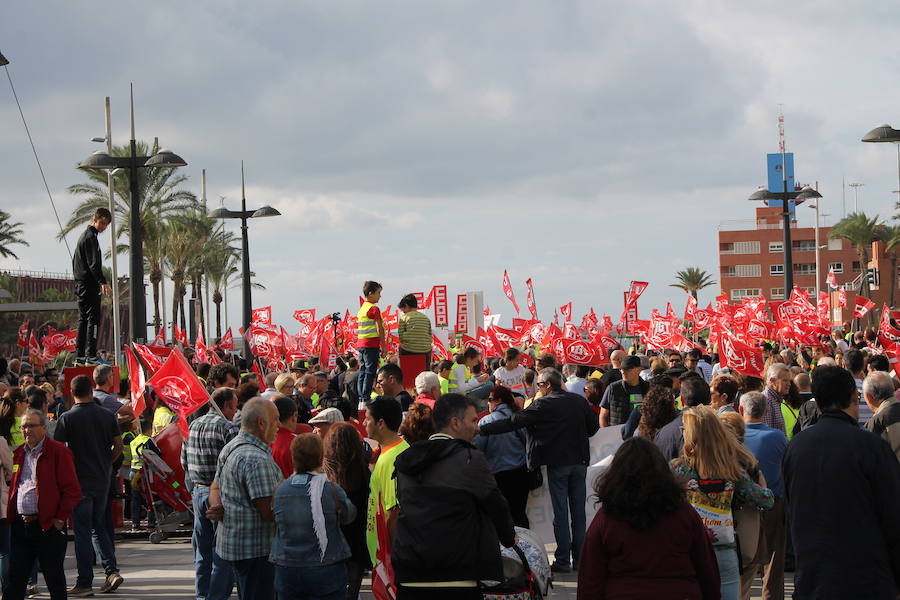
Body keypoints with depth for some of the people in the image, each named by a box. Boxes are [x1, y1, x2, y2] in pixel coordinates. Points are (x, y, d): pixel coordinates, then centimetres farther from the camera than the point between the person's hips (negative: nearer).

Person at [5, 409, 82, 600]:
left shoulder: (58, 452, -7)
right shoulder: (19, 454, 15)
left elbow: (73, 490, -10)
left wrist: (60, 518, -12)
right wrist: (9, 512, 12)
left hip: (48, 526, -6)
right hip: (19, 525, 6)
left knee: (54, 577, 5)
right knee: (15, 577, 6)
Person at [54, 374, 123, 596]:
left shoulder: (68, 418, -10)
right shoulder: (107, 415, 2)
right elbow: (118, 445, 4)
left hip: (80, 481, -4)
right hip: (103, 480, 4)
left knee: (82, 531, 0)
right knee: (99, 527, 17)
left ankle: (84, 583, 2)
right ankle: (112, 571, 4)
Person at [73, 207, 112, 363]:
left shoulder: (83, 236, 21)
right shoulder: (91, 237, -12)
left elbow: (75, 260, 27)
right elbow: (93, 263, -21)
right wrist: (103, 282, -27)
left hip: (80, 284, 10)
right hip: (89, 284, -10)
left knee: (83, 319, 11)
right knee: (93, 319, -11)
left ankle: (79, 356, 12)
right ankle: (91, 356, -16)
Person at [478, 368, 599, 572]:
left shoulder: (542, 405, -10)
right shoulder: (579, 401, 5)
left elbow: (513, 422, -13)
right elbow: (594, 426, 13)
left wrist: (481, 430, -10)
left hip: (557, 462, -5)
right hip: (579, 460, 5)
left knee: (560, 513, 0)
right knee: (578, 511, 9)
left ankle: (563, 560, 2)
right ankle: (579, 559, 13)